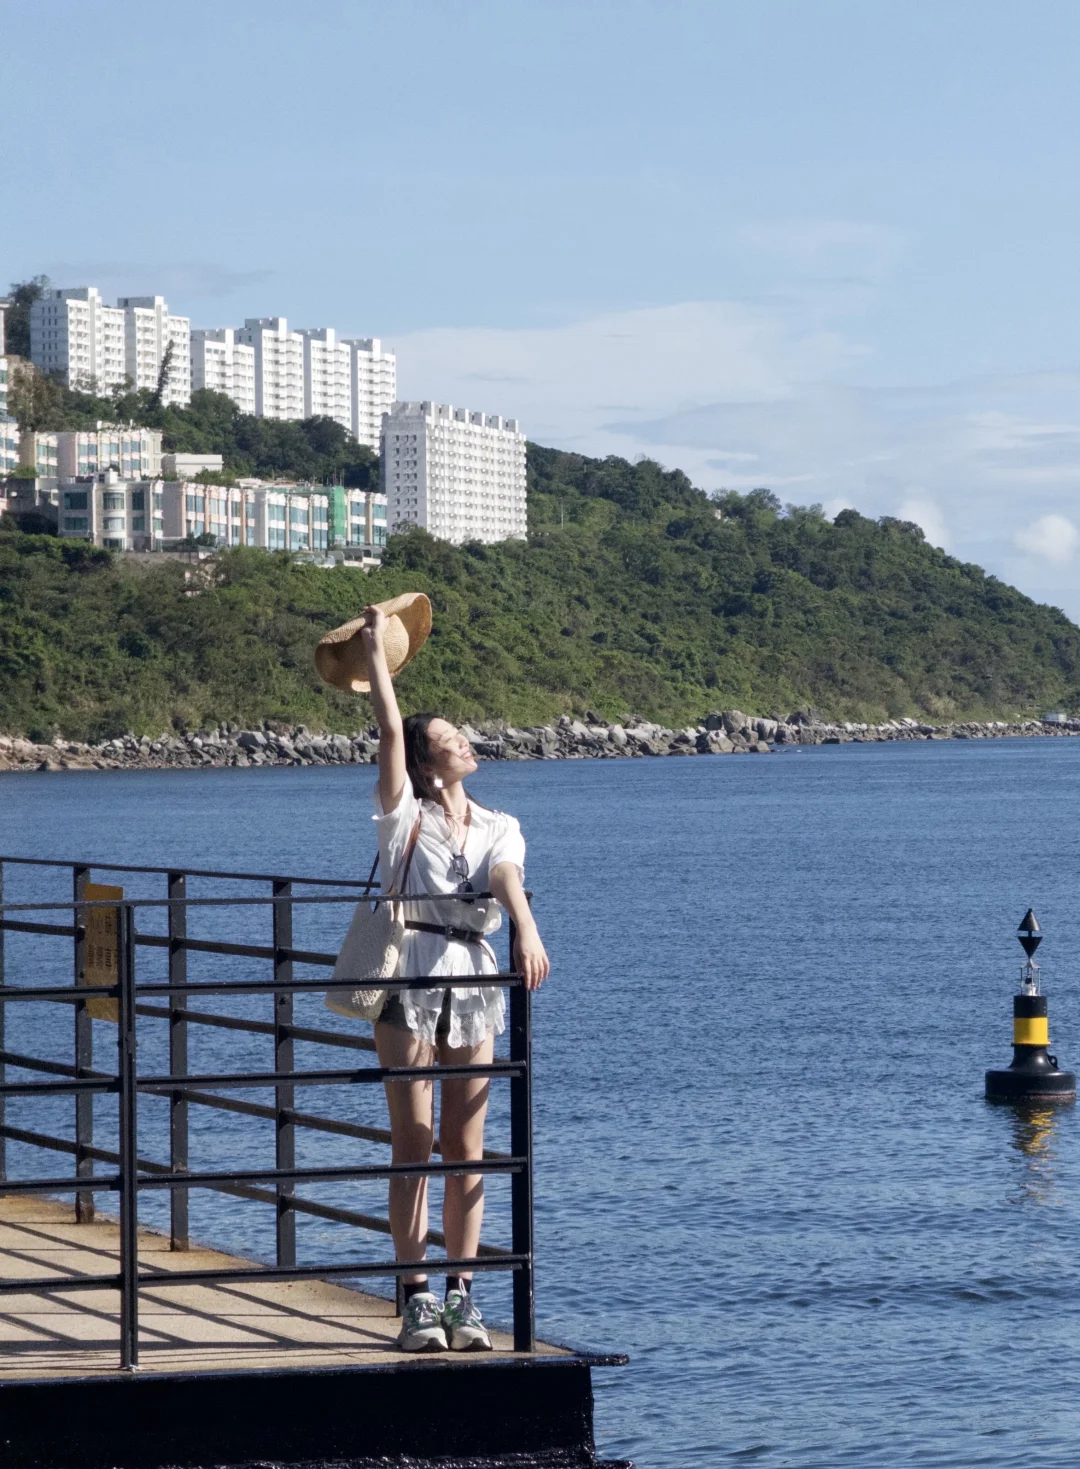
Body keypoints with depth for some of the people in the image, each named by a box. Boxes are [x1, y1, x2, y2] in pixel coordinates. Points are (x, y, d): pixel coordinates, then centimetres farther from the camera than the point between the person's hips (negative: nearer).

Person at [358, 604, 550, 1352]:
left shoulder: (499, 828, 11)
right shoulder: (403, 814, 4)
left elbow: (507, 880, -9)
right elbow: (391, 729, -6)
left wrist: (527, 930, -28)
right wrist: (375, 650, -4)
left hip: (473, 983, 3)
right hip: (409, 979, -3)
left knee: (465, 1148, 3)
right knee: (413, 1146, -4)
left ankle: (462, 1295, 7)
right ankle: (417, 1298, -3)